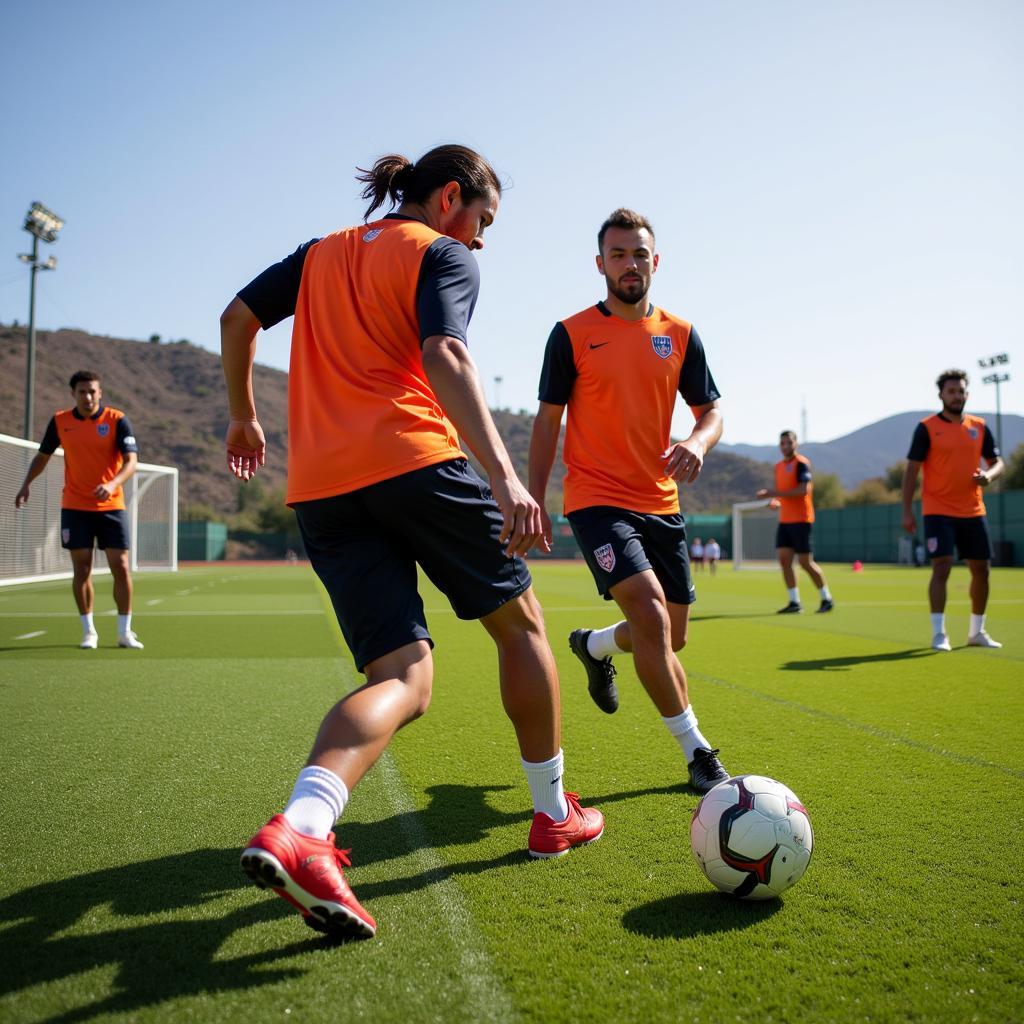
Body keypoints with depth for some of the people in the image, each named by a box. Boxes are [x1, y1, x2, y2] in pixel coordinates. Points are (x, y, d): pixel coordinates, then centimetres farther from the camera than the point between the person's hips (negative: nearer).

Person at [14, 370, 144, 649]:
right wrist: (26, 484, 4)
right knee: (81, 569, 2)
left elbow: (131, 461, -15)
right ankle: (88, 631, 14)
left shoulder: (117, 420, -6)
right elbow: (43, 455, 17)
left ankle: (125, 632, 8)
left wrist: (112, 484, -32)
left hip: (111, 506, -2)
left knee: (121, 567, -3)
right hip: (75, 508, 2)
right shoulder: (59, 421, 3)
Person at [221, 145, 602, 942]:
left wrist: (245, 416, 35)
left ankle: (296, 829, -25)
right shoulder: (445, 255, 4)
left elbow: (237, 318, 23)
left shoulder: (321, 253, 24)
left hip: (320, 488, 6)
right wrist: (504, 476, -25)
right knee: (519, 620, 15)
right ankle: (554, 815, 24)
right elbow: (444, 356, -14)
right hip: (413, 459, -6)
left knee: (404, 676, 1)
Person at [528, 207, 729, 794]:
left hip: (662, 503, 5)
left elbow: (711, 411, 8)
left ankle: (594, 645, 44)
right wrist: (535, 501, -6)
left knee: (671, 637, 12)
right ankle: (697, 752, -5)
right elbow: (548, 420, 0)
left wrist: (699, 443, -16)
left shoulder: (680, 335, 7)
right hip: (598, 500, -5)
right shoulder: (571, 334, -2)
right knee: (651, 617, -21)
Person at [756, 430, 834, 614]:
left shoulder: (801, 463, -10)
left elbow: (804, 489, -22)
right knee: (784, 559, -1)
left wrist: (775, 493, -24)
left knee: (805, 562, -4)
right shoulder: (779, 466, 14)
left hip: (800, 520, -7)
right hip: (784, 520, 7)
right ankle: (794, 603, 4)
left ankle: (827, 599, 12)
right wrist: (773, 499, 0)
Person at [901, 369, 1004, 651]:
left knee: (981, 569, 8)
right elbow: (911, 470, -5)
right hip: (938, 511, -5)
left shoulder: (979, 427, 8)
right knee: (942, 567, -13)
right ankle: (939, 634, -7)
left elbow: (997, 462, 14)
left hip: (973, 511, 5)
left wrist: (988, 475, -11)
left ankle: (977, 631, 24)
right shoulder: (927, 428, -4)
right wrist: (907, 511, -11)